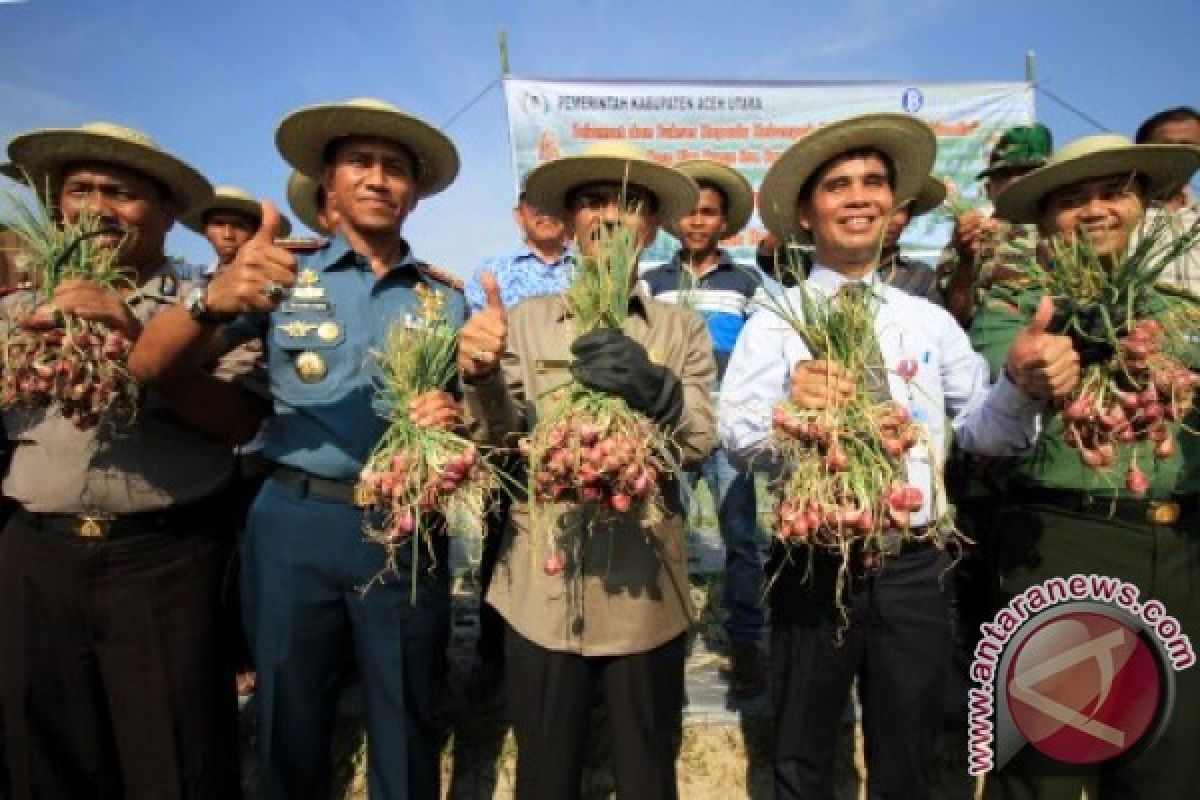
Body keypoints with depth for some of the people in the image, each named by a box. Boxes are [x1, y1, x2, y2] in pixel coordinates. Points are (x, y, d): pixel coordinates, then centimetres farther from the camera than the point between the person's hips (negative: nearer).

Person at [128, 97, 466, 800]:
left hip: (407, 532, 1)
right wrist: (213, 301, -26)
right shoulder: (281, 278, 3)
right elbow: (150, 369, -6)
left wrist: (456, 418, -12)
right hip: (295, 524, 0)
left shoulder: (446, 298, 7)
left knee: (407, 739, 12)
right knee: (290, 734, 14)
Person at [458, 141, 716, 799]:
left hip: (645, 589, 1)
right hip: (541, 588, 0)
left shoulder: (682, 329, 5)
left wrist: (655, 389, -27)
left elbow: (700, 444, -6)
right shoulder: (526, 320, 5)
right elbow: (503, 441, -5)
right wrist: (481, 376, -26)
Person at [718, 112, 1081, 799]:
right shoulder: (774, 323, -3)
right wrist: (787, 410, -36)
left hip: (913, 571, 3)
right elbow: (735, 438, -16)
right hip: (811, 572, -2)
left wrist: (1023, 385, -18)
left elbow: (980, 430, 1)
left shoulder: (930, 321, 7)